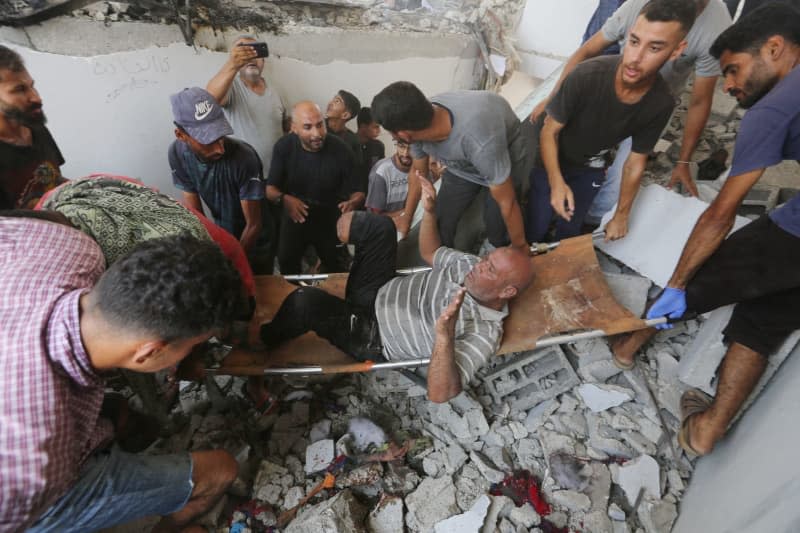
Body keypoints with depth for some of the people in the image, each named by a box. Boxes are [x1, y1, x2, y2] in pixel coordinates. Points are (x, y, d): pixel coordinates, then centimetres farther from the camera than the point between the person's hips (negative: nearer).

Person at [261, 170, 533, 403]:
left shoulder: (485, 332, -24)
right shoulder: (471, 265, -4)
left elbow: (440, 394, -33)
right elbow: (430, 253, 12)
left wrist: (445, 334, -48)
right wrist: (429, 211, -4)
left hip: (370, 337, -6)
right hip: (379, 292, 6)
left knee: (306, 300, -30)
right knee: (380, 225, -13)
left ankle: (265, 339, 5)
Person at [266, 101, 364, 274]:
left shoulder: (340, 150, -22)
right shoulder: (283, 146, -17)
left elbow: (358, 191, -16)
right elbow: (270, 189, -14)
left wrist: (353, 202, -41)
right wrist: (283, 199, -37)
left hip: (329, 218, -1)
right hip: (294, 216, 1)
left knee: (336, 268, 13)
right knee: (286, 262, 11)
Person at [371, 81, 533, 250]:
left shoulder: (480, 141, -46)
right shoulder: (418, 125, -26)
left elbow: (507, 202, -31)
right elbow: (418, 171, -4)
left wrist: (521, 248, -16)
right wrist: (406, 216, 10)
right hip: (461, 165, 4)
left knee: (498, 236, -11)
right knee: (441, 225, 1)